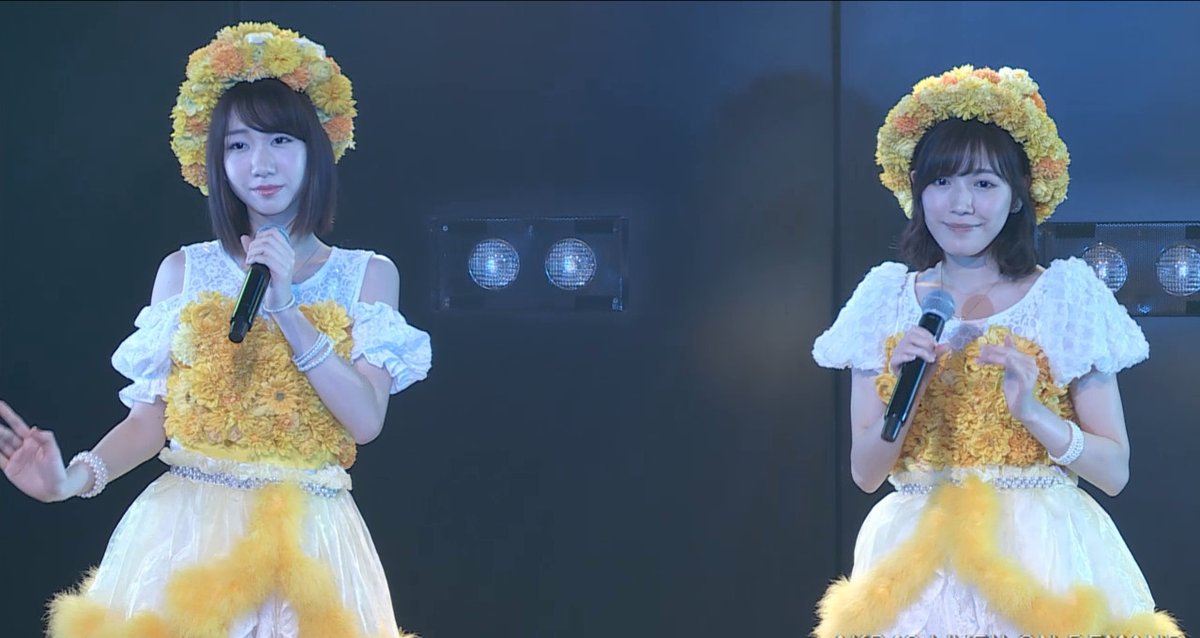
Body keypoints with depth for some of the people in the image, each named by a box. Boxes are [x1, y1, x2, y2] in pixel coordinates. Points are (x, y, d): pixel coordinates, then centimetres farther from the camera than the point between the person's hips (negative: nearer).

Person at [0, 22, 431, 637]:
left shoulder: (368, 275, 3)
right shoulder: (184, 271, 5)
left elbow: (365, 420, -7)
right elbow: (153, 415, 0)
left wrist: (286, 310, -14)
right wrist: (75, 478, -18)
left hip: (305, 538, 0)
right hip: (184, 528, 1)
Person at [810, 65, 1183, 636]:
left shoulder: (1068, 295, -2)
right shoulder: (886, 299, 4)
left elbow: (1114, 472, -3)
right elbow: (865, 473, 3)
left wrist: (1033, 412, -17)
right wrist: (906, 392, -13)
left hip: (1040, 563, -2)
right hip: (916, 561, 2)